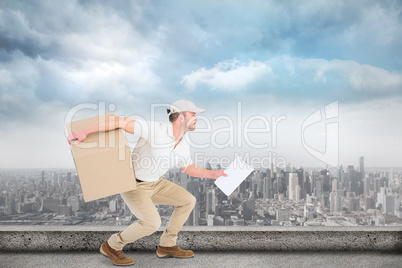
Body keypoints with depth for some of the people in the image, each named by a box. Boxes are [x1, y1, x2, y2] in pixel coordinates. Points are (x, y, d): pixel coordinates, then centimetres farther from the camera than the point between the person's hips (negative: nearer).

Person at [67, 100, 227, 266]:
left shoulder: (183, 145, -5)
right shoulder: (155, 129, -29)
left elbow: (189, 168, 12)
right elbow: (120, 122, -31)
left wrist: (213, 174, 3)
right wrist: (85, 131, -35)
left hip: (154, 183, 8)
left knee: (188, 201, 1)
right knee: (152, 223, -23)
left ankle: (166, 246, 12)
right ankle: (112, 246, 4)